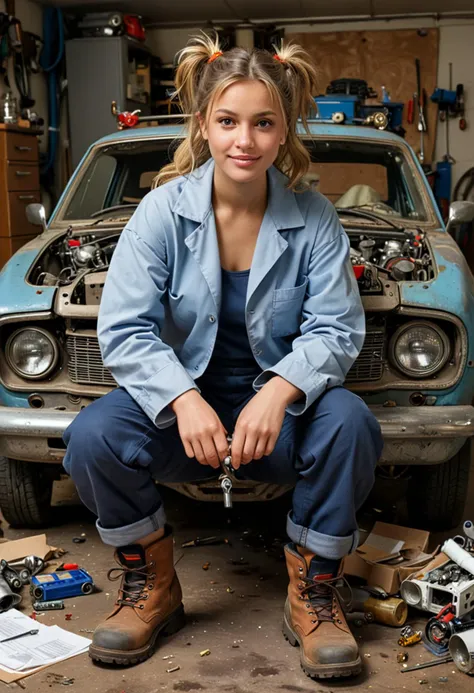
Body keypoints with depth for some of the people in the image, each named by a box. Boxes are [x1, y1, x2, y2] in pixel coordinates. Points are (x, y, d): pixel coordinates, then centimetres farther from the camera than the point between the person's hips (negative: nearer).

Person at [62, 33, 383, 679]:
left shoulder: (313, 217, -6)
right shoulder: (163, 210, -8)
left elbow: (336, 329, -10)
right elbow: (123, 330, -13)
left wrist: (279, 392, -30)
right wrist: (185, 401, -30)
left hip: (279, 404, 0)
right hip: (182, 394, 0)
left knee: (349, 423, -31)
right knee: (91, 438, -27)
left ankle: (313, 597, -7)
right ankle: (151, 590, 1)